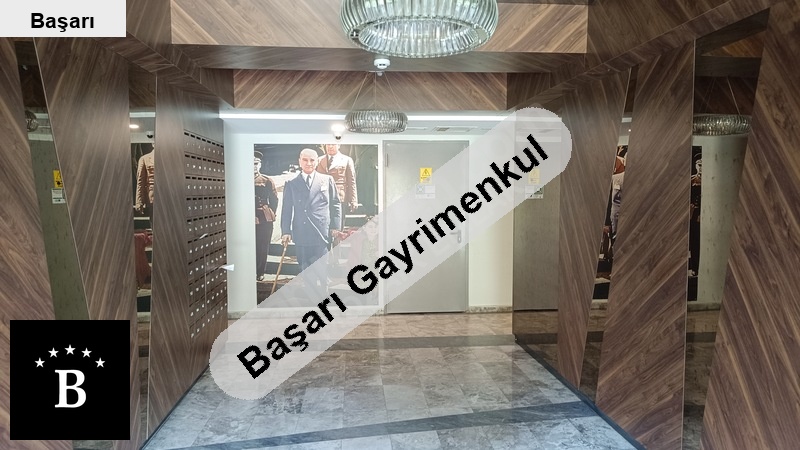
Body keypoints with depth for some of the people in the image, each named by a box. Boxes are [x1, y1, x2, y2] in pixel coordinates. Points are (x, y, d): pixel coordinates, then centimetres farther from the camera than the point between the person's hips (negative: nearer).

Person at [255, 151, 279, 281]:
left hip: (265, 219, 1)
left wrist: (271, 214, 2)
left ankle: (261, 273, 15)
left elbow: (274, 199, 9)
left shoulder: (267, 181, 7)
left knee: (263, 247, 5)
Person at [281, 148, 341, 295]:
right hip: (301, 233, 1)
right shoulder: (291, 184, 9)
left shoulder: (327, 180, 9)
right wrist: (286, 231, 0)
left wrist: (335, 227, 2)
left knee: (321, 270, -3)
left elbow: (335, 204, 9)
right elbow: (286, 209, 8)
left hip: (322, 232, -1)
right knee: (306, 269, 8)